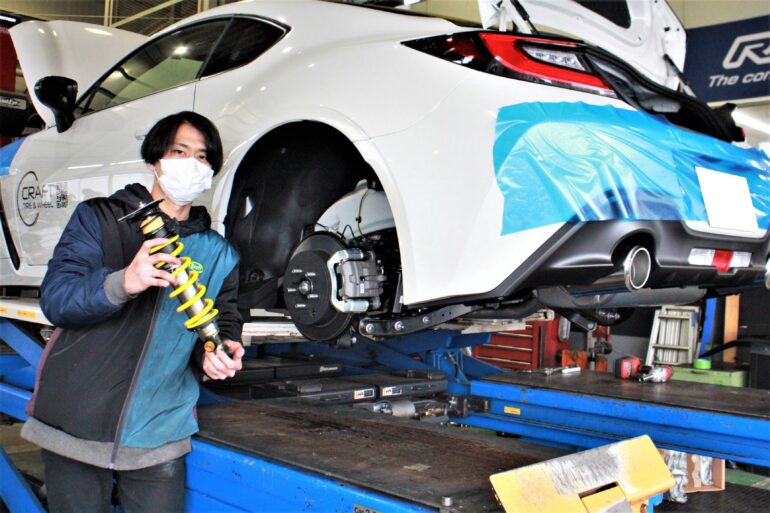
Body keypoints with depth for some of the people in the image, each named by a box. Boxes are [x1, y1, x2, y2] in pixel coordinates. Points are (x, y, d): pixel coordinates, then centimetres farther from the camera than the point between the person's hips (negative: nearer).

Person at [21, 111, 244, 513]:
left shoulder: (219, 254, 10)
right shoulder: (98, 218, 2)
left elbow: (224, 324, 13)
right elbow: (54, 299, -8)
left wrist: (216, 352, -11)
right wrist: (121, 283, -27)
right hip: (76, 421, -2)